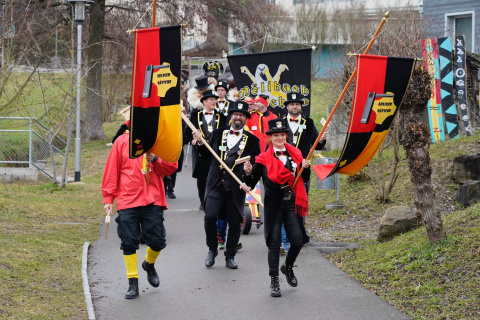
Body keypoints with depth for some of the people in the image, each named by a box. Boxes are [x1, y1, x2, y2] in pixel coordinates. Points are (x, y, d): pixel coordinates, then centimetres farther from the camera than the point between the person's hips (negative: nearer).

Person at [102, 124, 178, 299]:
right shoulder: (122, 141, 5)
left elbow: (172, 167, 5)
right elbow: (112, 170, 6)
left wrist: (155, 159, -13)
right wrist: (108, 198, 3)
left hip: (153, 200, 1)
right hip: (128, 201, -1)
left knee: (157, 241, -1)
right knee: (129, 242, -3)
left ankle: (149, 264, 33)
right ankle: (133, 283, 8)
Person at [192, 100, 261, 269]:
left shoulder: (252, 140, 5)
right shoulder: (219, 133, 11)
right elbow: (207, 154, 16)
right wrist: (200, 142, -1)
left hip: (236, 187, 0)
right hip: (216, 185, 0)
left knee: (235, 223, 4)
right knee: (210, 217, -13)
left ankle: (230, 256, 20)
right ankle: (212, 250, 10)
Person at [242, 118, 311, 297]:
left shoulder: (295, 154, 9)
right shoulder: (264, 159, 0)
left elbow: (303, 180, 16)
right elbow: (252, 181, -2)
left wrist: (305, 168, -3)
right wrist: (249, 172, -22)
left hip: (292, 203, 3)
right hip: (274, 204, -2)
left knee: (298, 241, -3)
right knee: (274, 242, -2)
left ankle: (288, 267, 27)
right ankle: (274, 282, 9)